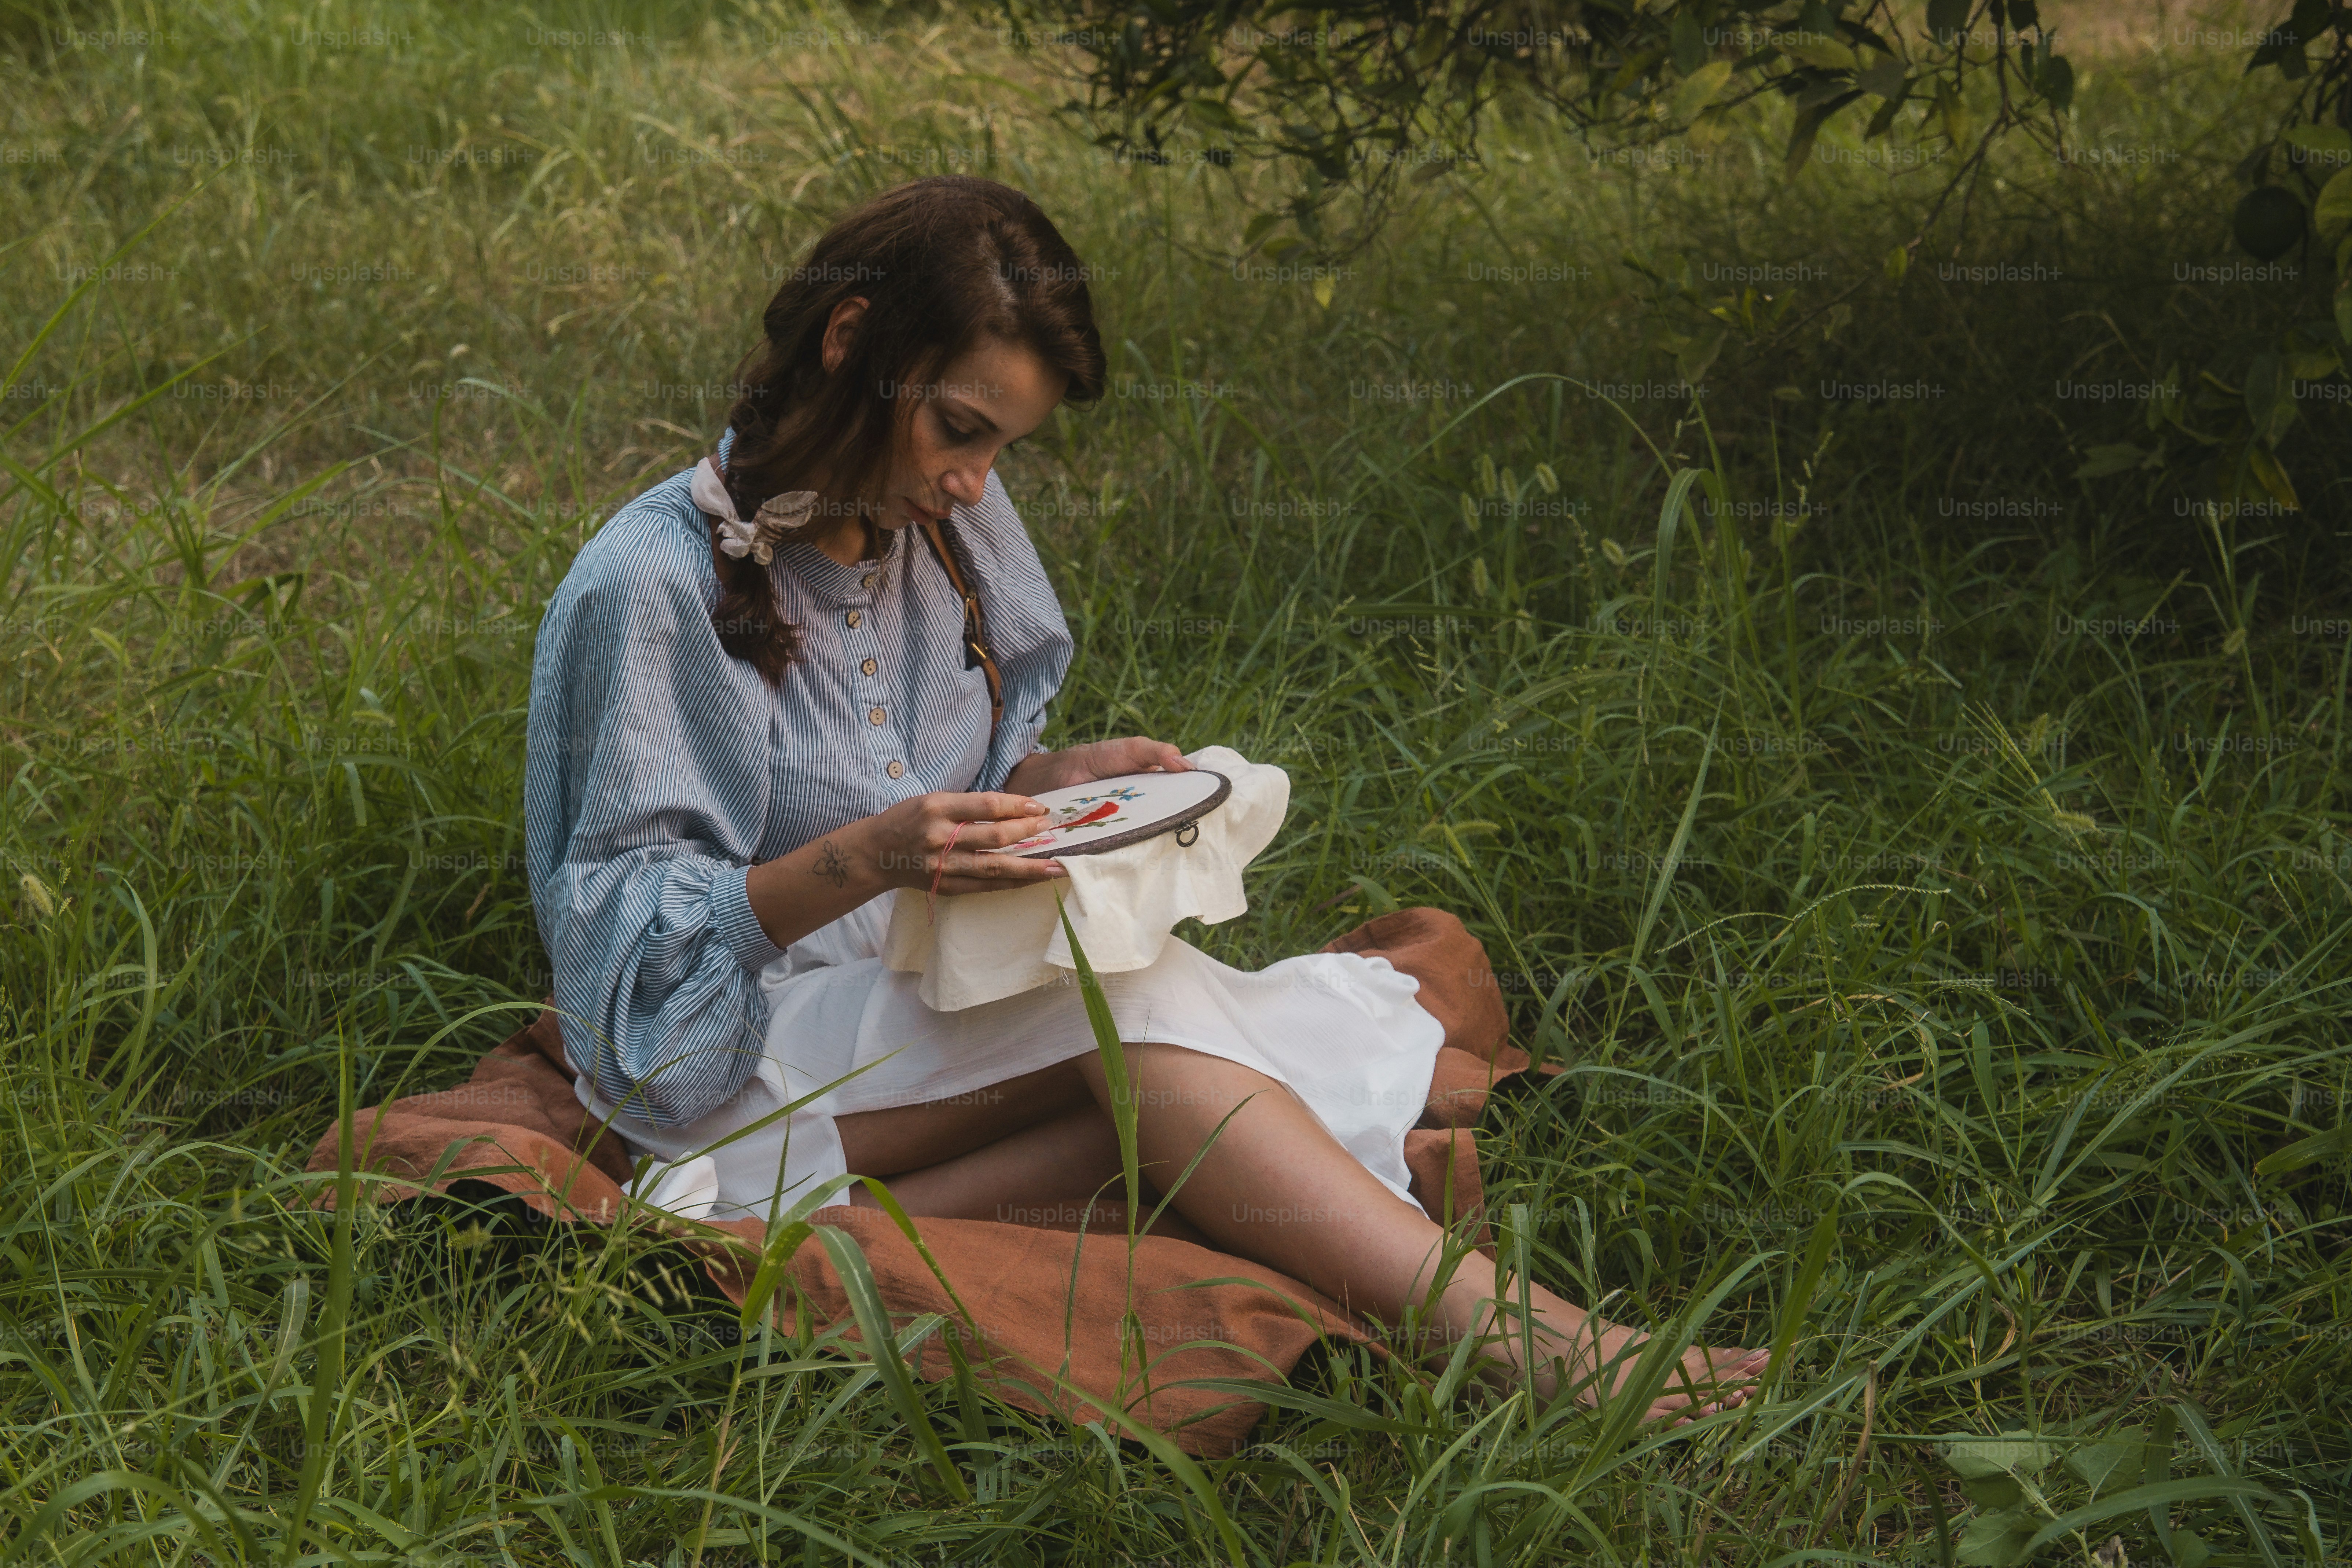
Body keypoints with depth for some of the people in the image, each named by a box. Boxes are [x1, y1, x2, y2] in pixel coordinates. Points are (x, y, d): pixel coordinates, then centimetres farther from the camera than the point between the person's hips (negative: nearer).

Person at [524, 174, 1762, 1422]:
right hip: (716, 1061, -6)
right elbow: (636, 926, -14)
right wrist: (870, 857, -28)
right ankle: (1506, 1332, -37)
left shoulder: (946, 526, 6)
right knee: (1128, 989, -33)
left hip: (923, 999, 7)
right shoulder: (654, 583, -15)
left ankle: (882, 1219, -34)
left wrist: (1044, 784, -7)